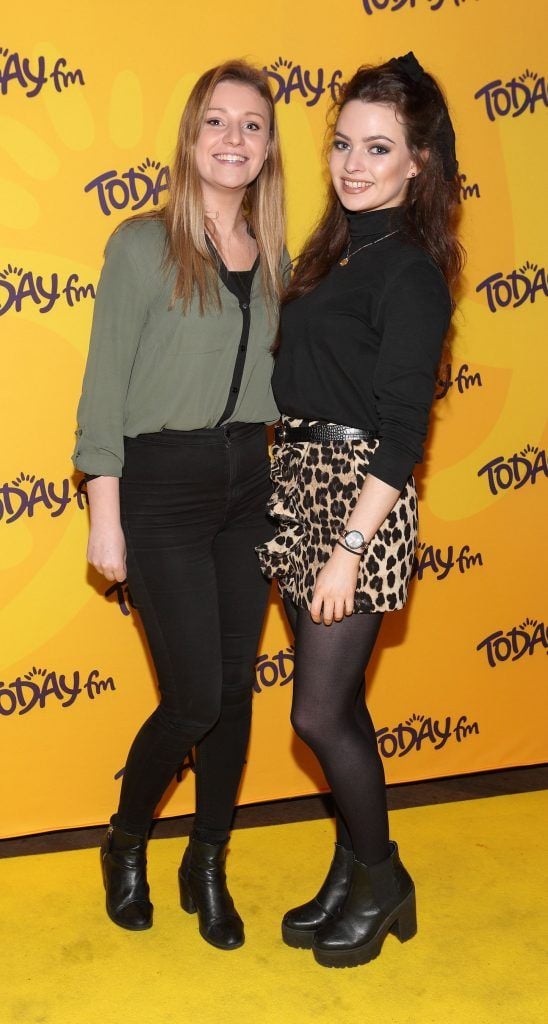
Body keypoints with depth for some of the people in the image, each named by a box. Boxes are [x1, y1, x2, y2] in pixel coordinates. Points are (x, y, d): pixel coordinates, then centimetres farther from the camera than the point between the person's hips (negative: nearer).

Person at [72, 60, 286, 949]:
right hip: (163, 484, -5)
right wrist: (106, 517, -9)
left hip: (248, 483, 5)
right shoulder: (143, 245, -6)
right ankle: (126, 843, 25)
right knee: (195, 695, -4)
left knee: (236, 688, 9)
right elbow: (104, 387, -7)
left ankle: (208, 868, 28)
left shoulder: (272, 258, 9)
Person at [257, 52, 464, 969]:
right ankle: (350, 874, 31)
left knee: (319, 712, -2)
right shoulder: (332, 251, 13)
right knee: (336, 702, 15)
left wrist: (350, 548, -19)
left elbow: (402, 429, -16)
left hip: (360, 499, -8)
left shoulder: (409, 273, -12)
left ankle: (383, 880, 22)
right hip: (298, 484, 8)